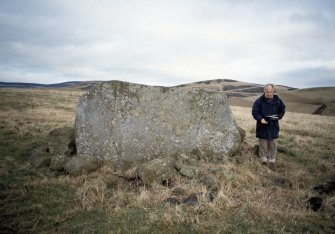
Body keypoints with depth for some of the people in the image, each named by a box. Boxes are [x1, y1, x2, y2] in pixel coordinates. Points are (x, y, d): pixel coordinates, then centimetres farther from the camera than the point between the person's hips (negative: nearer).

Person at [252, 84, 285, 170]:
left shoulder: (278, 100, 4)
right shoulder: (259, 101, -5)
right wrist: (260, 119, -20)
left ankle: (271, 161, 17)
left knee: (273, 145, 5)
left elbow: (282, 110, 14)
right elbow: (255, 112, -4)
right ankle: (264, 161, 14)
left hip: (274, 126, 2)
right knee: (263, 145, 3)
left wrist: (278, 116, -6)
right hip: (262, 126, -2)